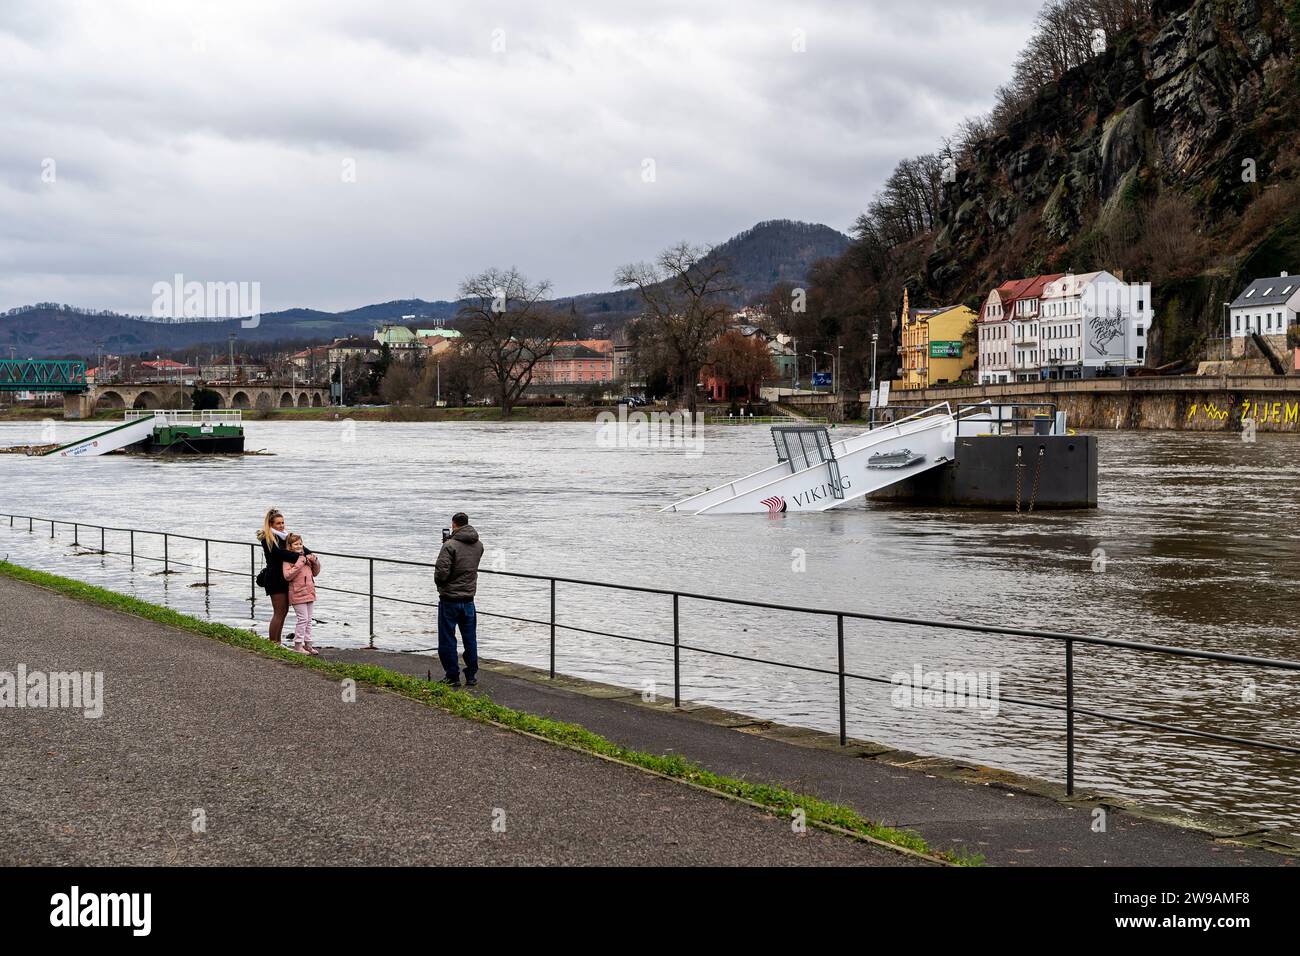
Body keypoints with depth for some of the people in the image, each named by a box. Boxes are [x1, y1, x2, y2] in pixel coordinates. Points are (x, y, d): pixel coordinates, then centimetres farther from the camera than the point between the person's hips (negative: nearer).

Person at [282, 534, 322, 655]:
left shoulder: (305, 557, 14)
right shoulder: (288, 559, -8)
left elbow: (315, 572, 22)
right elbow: (287, 576, -21)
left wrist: (315, 561, 4)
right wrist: (299, 564, -23)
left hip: (309, 593, 8)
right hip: (298, 594, -8)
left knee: (308, 619, 11)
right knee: (302, 618, -8)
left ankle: (308, 644, 18)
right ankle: (298, 645, -1)